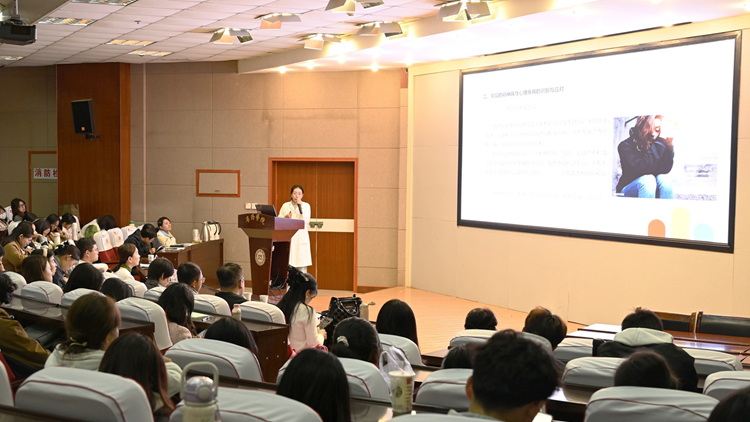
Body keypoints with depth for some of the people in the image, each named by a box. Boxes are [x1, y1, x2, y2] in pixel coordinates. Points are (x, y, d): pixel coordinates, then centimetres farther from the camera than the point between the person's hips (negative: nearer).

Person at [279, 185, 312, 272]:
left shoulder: (306, 206, 10)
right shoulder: (285, 206, 13)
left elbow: (306, 221, -4)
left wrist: (300, 207, -7)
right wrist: (285, 218, -11)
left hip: (301, 238, -1)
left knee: (302, 266, -6)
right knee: (287, 264, -8)